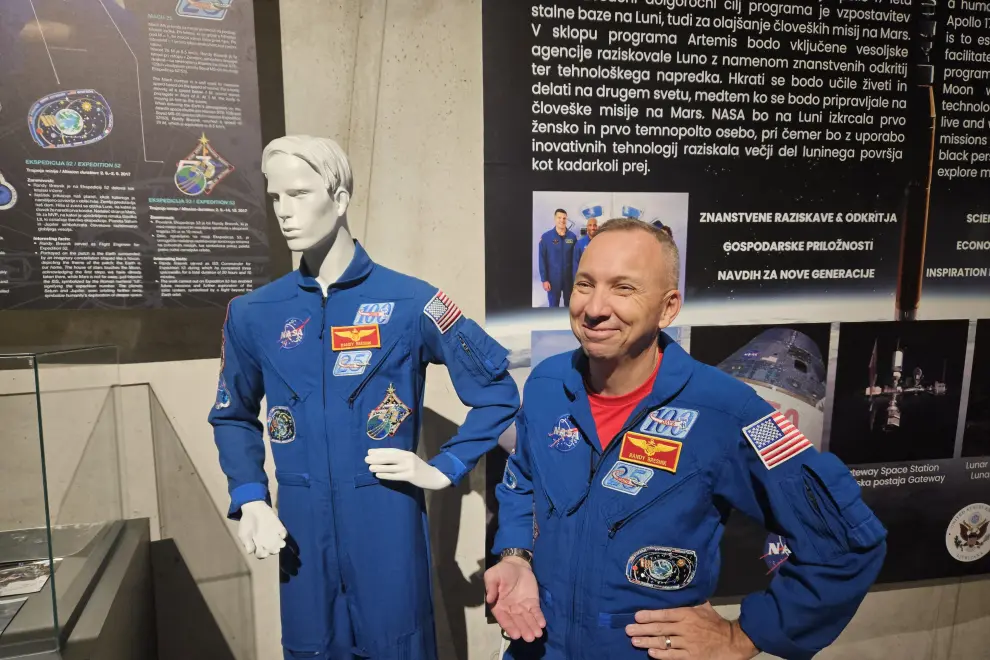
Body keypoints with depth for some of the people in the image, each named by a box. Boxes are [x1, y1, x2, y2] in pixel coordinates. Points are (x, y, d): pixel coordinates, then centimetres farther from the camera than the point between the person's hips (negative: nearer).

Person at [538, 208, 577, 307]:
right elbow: (542, 260, -6)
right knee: (554, 304, 7)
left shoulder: (572, 236, -1)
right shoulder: (546, 237, -7)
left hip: (569, 277, 2)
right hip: (553, 278, -2)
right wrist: (544, 279, -10)